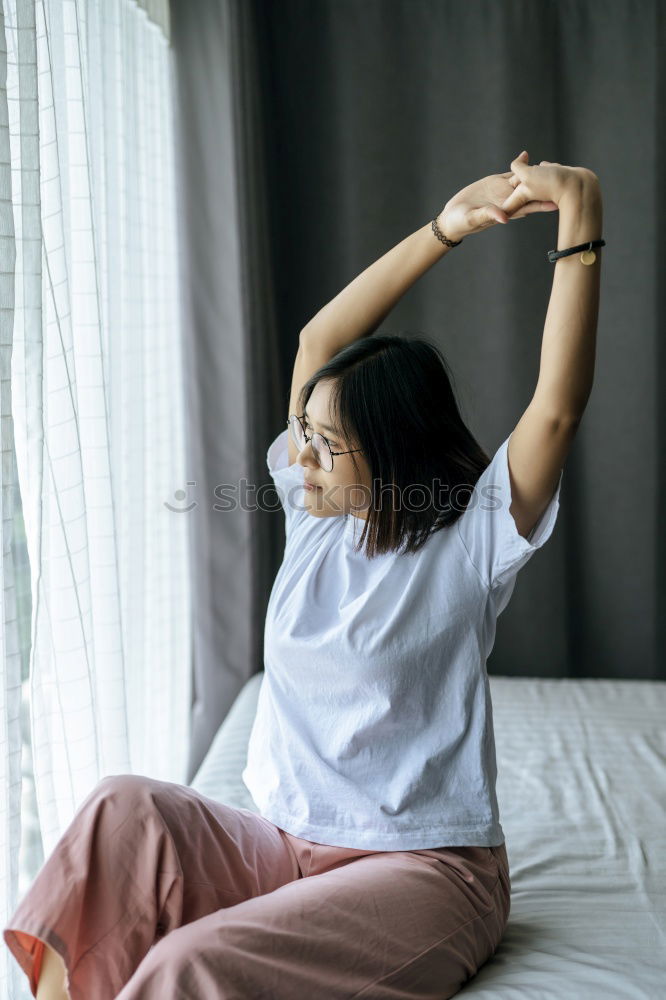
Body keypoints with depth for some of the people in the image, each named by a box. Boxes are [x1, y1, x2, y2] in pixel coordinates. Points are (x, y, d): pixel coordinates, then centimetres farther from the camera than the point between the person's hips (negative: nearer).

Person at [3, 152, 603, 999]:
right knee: (125, 808, -23)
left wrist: (580, 228, -26)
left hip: (426, 866, -6)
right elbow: (320, 339, 4)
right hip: (282, 846, 6)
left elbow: (558, 406, -22)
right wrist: (444, 230, -2)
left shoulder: (468, 543, -8)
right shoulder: (316, 519, 7)